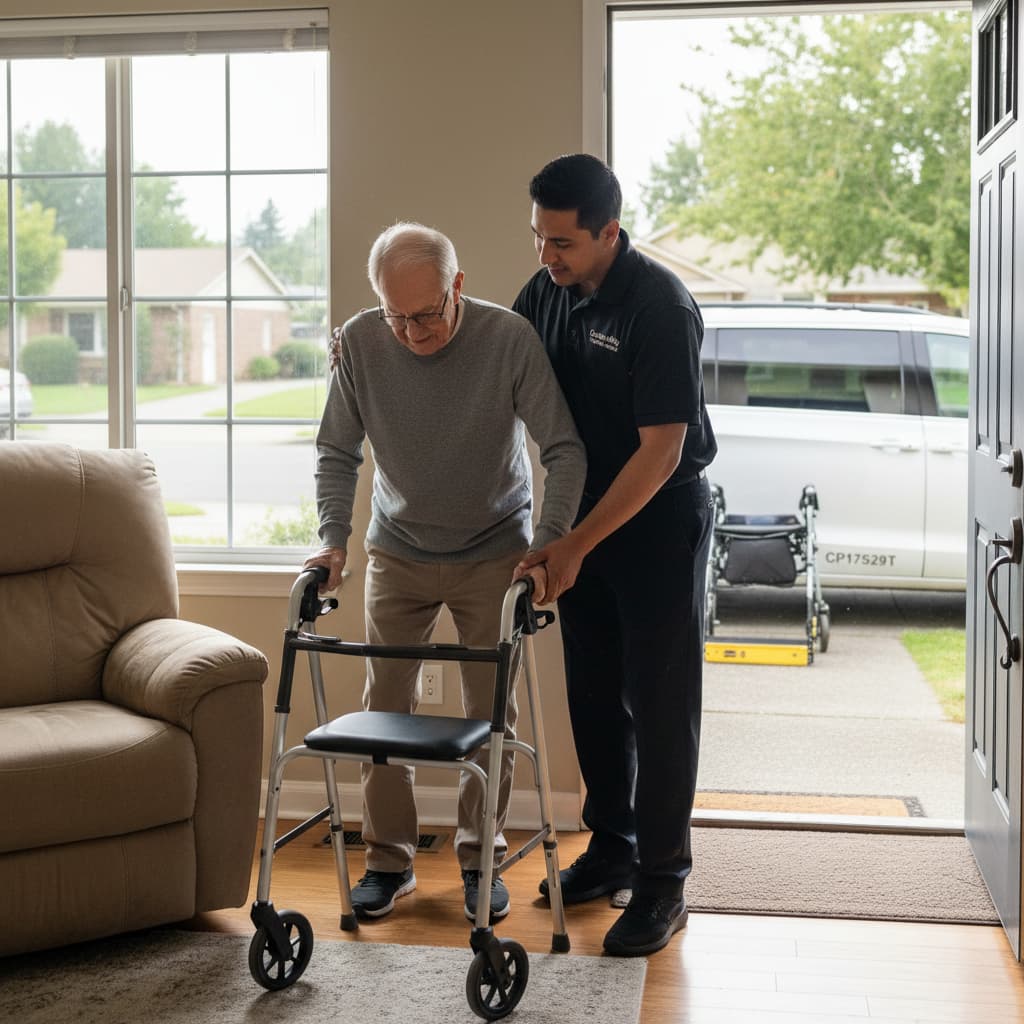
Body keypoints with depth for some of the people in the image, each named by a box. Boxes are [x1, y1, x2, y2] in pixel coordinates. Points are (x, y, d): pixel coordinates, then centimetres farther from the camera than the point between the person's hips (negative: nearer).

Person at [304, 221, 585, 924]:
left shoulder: (509, 338, -21)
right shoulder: (360, 343, -14)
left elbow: (564, 449, -17)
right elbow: (338, 452, -3)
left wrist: (549, 541, -27)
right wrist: (335, 538, -15)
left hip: (493, 554, -2)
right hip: (398, 552, 2)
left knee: (491, 709, 3)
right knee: (386, 703, 4)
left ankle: (481, 857, 19)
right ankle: (390, 859, 17)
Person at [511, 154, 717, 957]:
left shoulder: (661, 305, -22)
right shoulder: (547, 291, 0)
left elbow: (661, 449, -24)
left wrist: (576, 545, -24)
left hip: (661, 519, -7)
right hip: (587, 512, 7)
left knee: (659, 700, -2)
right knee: (593, 693, 13)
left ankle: (663, 883, 8)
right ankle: (611, 849, 28)